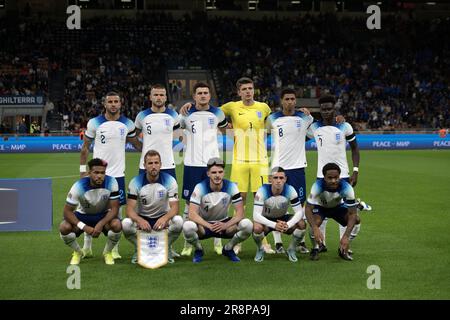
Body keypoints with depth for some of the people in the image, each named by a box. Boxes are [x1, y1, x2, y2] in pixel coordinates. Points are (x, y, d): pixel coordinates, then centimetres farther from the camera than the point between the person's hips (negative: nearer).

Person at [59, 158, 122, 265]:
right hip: (83, 215, 0)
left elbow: (114, 208, -20)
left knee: (117, 225, -33)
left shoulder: (111, 182, -24)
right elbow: (67, 211, -22)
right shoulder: (79, 186, -25)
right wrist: (84, 227, -34)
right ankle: (78, 252, 4)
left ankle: (108, 252, 0)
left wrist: (101, 224, -35)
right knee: (64, 227, -28)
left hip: (103, 215, 0)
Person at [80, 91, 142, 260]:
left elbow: (136, 143, 17)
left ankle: (114, 248, 11)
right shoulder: (94, 123, -3)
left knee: (116, 210, 3)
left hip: (118, 174, 2)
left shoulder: (127, 124, 4)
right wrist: (83, 170, 0)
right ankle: (87, 246, 14)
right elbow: (85, 147, 4)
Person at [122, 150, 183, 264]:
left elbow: (174, 207, -17)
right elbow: (130, 209, -17)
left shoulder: (169, 181, -12)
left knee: (178, 221, -32)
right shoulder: (135, 182, -12)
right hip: (142, 219, 0)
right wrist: (140, 220, -40)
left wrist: (165, 218, -40)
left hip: (163, 218, 0)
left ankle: (167, 249, -4)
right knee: (126, 223, -32)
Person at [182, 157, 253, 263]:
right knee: (187, 226, -36)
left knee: (247, 225, -26)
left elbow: (240, 212, -15)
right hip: (204, 224, -2)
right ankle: (198, 250, -1)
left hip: (224, 223, 2)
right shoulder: (200, 188, -18)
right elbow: (192, 214, -26)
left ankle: (228, 249, 4)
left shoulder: (231, 187, -12)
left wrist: (226, 225, -33)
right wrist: (209, 226, -40)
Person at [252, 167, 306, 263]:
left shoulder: (290, 190, -20)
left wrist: (288, 224, -40)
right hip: (266, 220, -2)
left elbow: (299, 212, -21)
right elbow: (256, 215, -33)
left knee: (302, 224, -25)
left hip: (283, 219, 2)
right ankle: (260, 250, -2)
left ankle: (291, 250, 2)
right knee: (257, 227, -36)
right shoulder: (263, 191, -27)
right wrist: (274, 225, -47)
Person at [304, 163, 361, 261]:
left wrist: (346, 236, -43)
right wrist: (315, 229, -53)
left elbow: (352, 214, -32)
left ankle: (343, 248, 1)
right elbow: (308, 209, -37)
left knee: (356, 220, -24)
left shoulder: (346, 188, -34)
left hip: (338, 207, 2)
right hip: (320, 207, -2)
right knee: (315, 222, -33)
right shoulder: (317, 186, -36)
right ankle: (315, 248, -2)